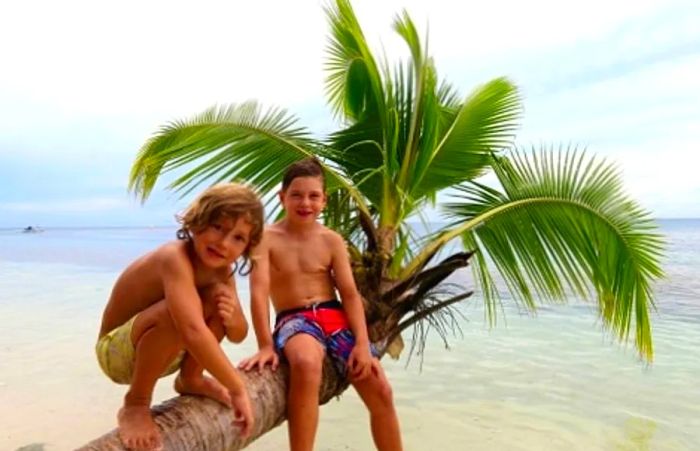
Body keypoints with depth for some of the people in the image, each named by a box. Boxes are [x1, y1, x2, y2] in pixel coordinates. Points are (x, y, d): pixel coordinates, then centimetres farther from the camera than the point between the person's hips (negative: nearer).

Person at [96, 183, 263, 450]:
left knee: (218, 296, -14)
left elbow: (238, 334, 0)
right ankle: (135, 405, -14)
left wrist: (231, 315, -24)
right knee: (178, 312, -36)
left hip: (163, 350, 7)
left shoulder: (221, 269, -7)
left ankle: (190, 379, 5)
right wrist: (237, 389, -40)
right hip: (118, 351, -7)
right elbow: (193, 331, -46)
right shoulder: (175, 258, -32)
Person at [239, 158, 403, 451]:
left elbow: (350, 294, 1)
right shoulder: (267, 238, -3)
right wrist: (266, 345, -23)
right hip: (294, 320, -3)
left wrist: (362, 343, -9)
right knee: (306, 363, -40)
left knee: (380, 391, -4)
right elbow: (259, 293, -13)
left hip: (335, 316, 4)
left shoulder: (332, 240, 5)